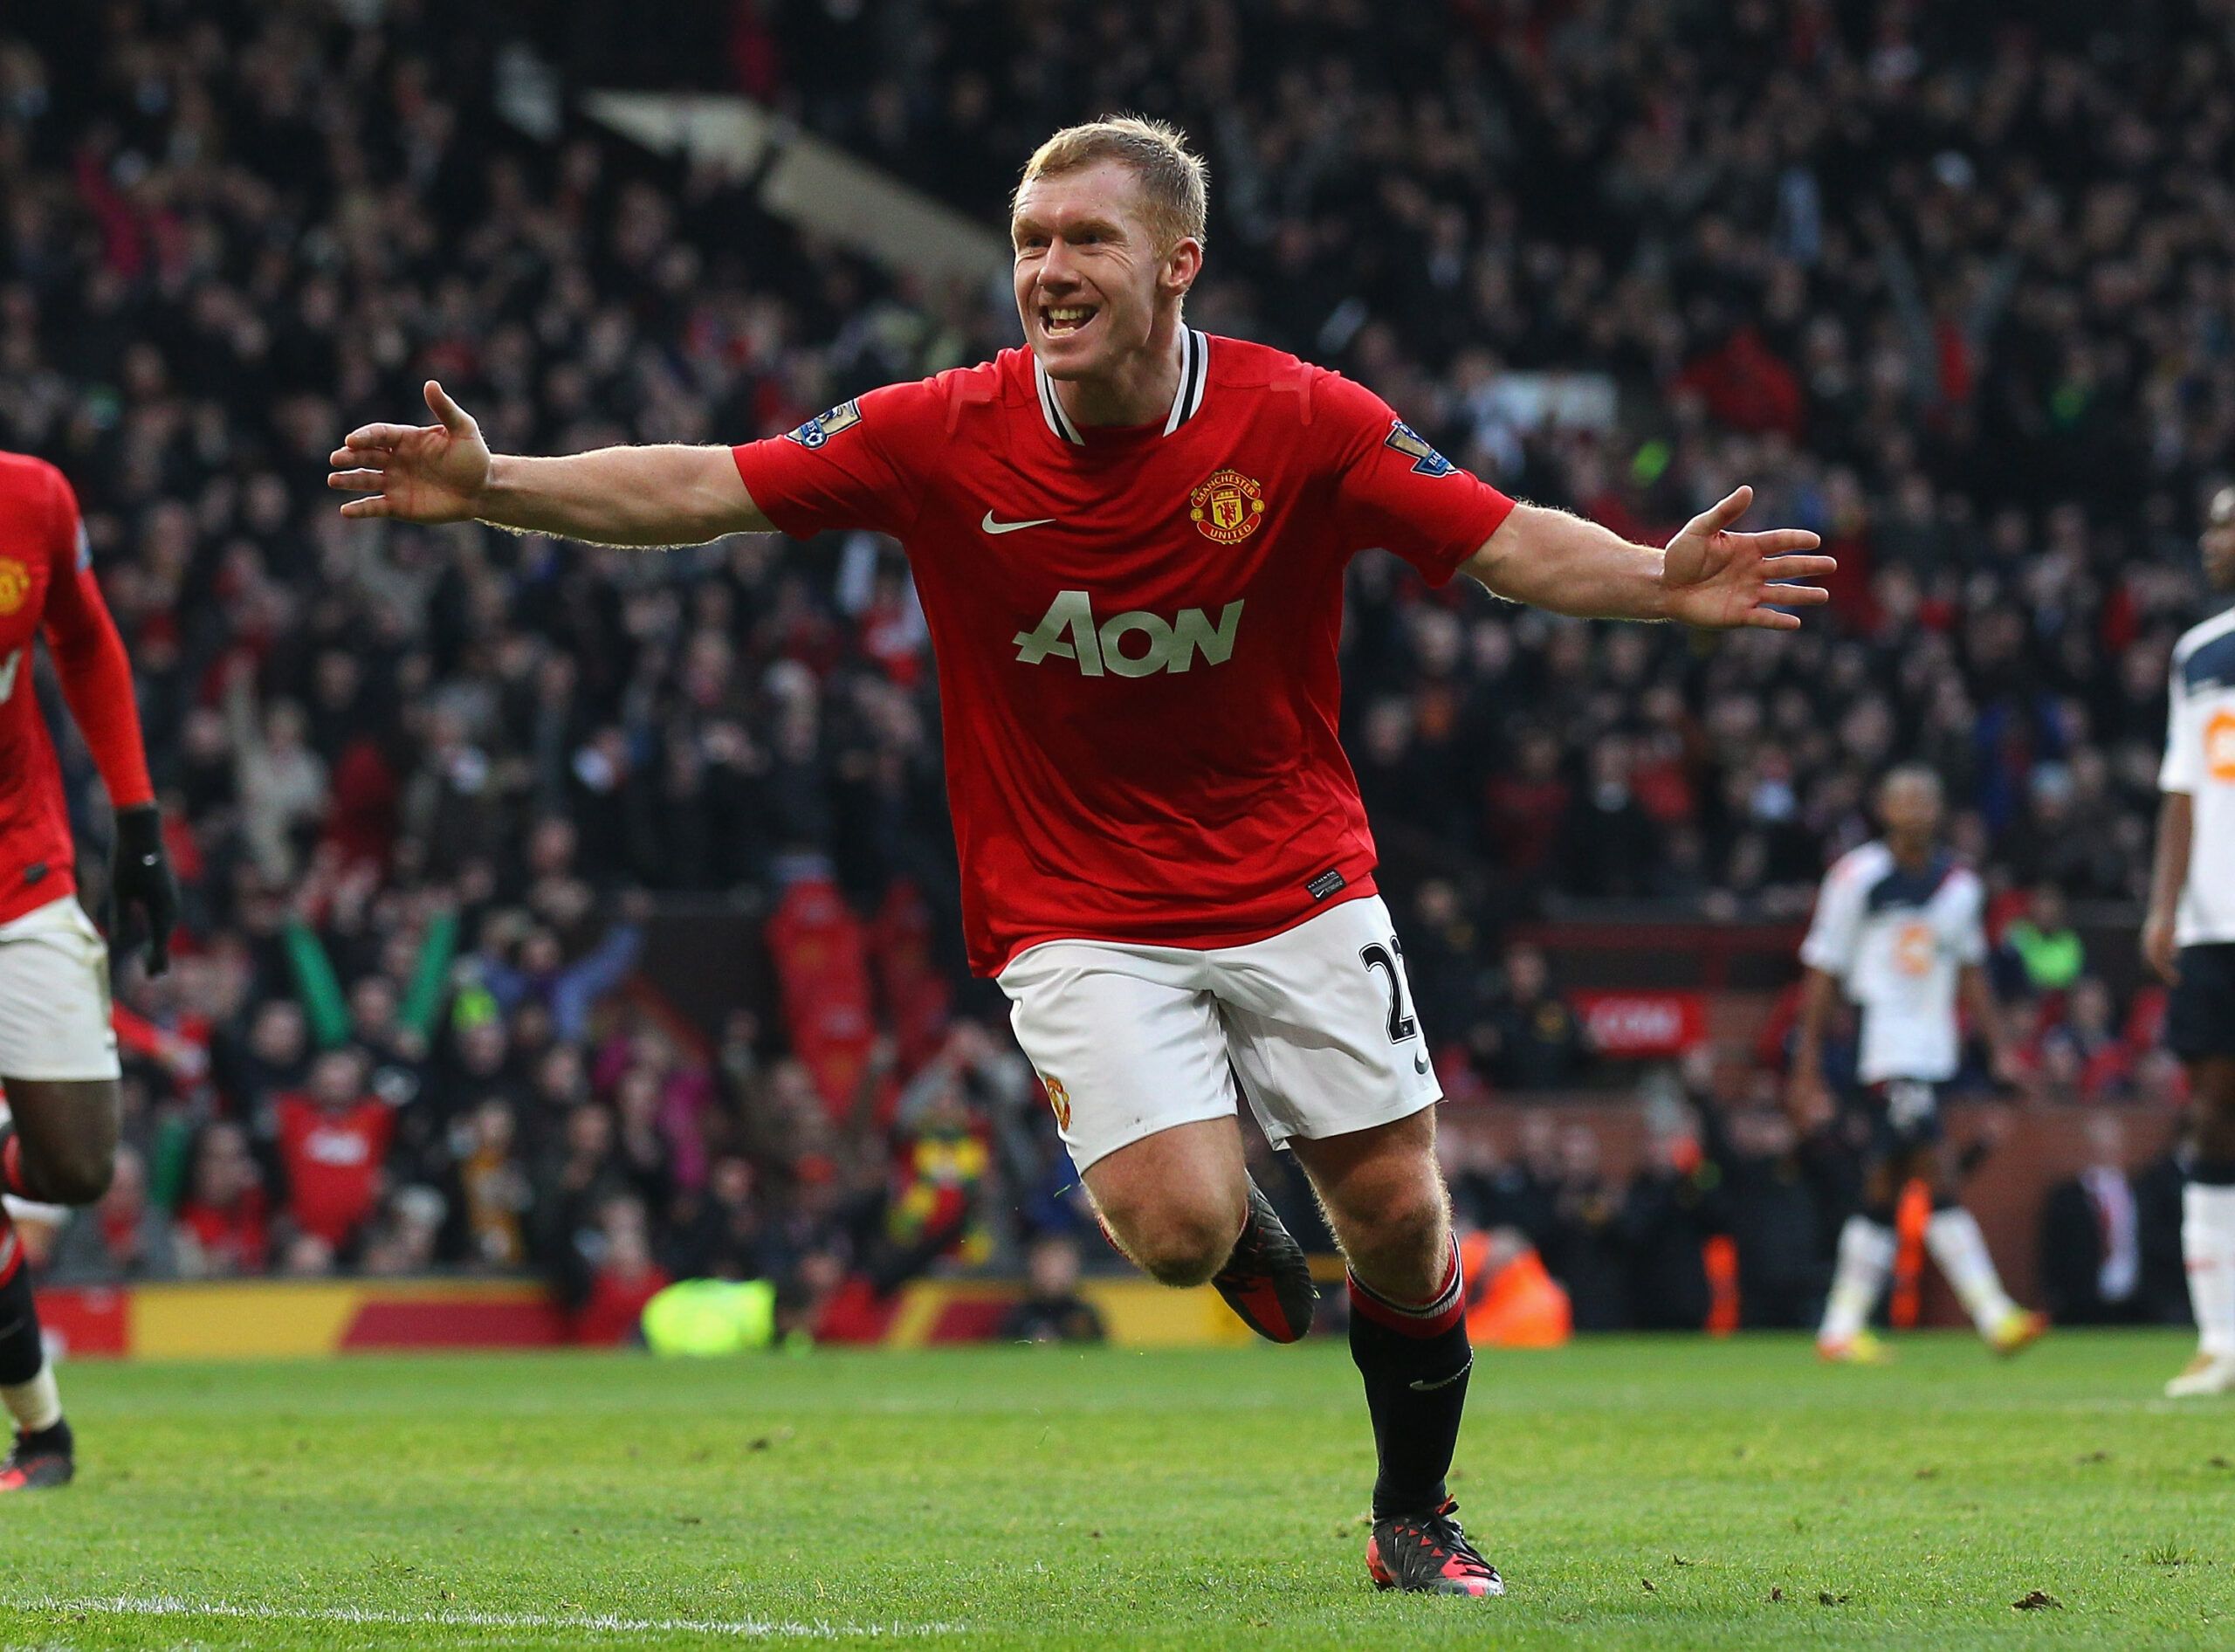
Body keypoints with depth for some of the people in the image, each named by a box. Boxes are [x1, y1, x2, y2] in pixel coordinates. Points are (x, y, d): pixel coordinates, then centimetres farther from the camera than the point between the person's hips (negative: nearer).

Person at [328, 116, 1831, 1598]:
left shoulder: (1301, 422, -13)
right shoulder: (945, 437, -11)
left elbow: (1510, 543, -14)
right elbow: (700, 490, -8)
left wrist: (1660, 584, -32)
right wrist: (492, 488, -18)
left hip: (1296, 886, 1)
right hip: (1074, 909, -1)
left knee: (1399, 1217, 0)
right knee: (1178, 1230, -18)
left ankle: (1415, 1520, 26)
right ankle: (1243, 1223, 21)